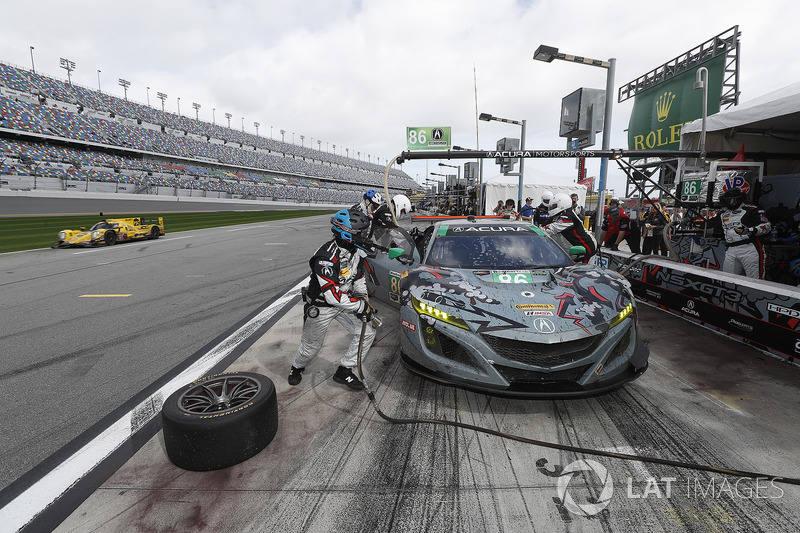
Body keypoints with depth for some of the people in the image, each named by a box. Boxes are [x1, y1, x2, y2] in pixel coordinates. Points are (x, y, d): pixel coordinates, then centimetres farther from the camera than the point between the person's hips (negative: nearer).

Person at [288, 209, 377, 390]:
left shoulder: (356, 250, -8)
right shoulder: (326, 258, -35)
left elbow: (359, 277, 7)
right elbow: (332, 295, -36)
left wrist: (364, 299, -6)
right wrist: (360, 306, -30)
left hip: (345, 300, 7)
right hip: (321, 306, -7)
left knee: (367, 333, -1)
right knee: (311, 347, 12)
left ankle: (344, 371, 16)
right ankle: (297, 367, 47)